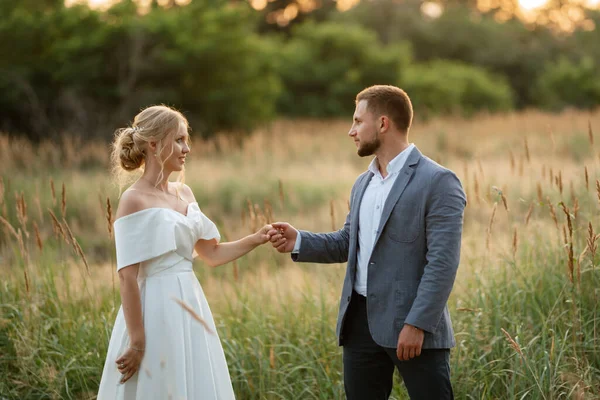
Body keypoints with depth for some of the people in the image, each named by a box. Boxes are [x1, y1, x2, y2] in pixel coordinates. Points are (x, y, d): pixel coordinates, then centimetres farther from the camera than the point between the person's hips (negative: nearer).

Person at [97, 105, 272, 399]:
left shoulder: (184, 194, 10)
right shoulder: (134, 201, -13)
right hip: (156, 314, -8)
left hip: (190, 311, 8)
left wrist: (256, 240, 1)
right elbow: (127, 277, -16)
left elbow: (212, 254, 16)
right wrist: (137, 343, -18)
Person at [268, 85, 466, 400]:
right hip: (360, 321, 8)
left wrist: (417, 324, -22)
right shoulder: (363, 183, 15)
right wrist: (299, 241, 5)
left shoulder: (438, 182, -11)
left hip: (412, 325, -7)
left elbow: (443, 262, -17)